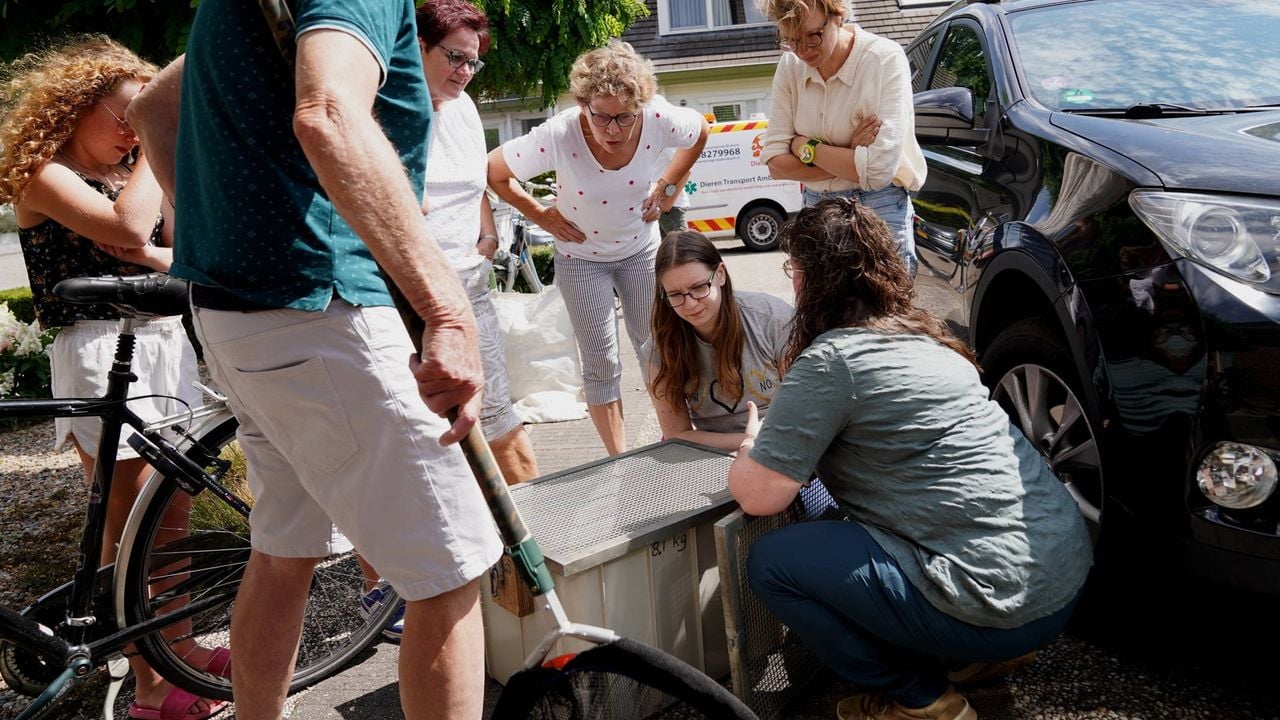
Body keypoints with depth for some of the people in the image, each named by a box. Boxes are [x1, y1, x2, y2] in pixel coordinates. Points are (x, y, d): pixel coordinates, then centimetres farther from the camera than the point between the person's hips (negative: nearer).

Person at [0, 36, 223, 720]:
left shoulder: (129, 174, 17)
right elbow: (127, 227, -23)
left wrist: (152, 256, -11)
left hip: (165, 343, 7)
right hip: (100, 353, -7)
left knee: (172, 511, 11)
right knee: (129, 522, -2)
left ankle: (181, 645, 25)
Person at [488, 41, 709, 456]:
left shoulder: (659, 119, -24)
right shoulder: (557, 136, -31)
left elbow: (700, 132, 1)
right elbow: (494, 171, -17)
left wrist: (668, 186, -4)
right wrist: (541, 214, -13)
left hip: (641, 248, 2)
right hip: (581, 257, -2)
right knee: (601, 364, 0)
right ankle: (620, 459, 13)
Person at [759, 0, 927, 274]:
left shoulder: (885, 59, -15)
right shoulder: (790, 66, -1)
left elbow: (879, 169, -23)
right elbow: (775, 163, -4)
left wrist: (806, 147, -12)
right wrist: (848, 158, -15)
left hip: (879, 213, -4)